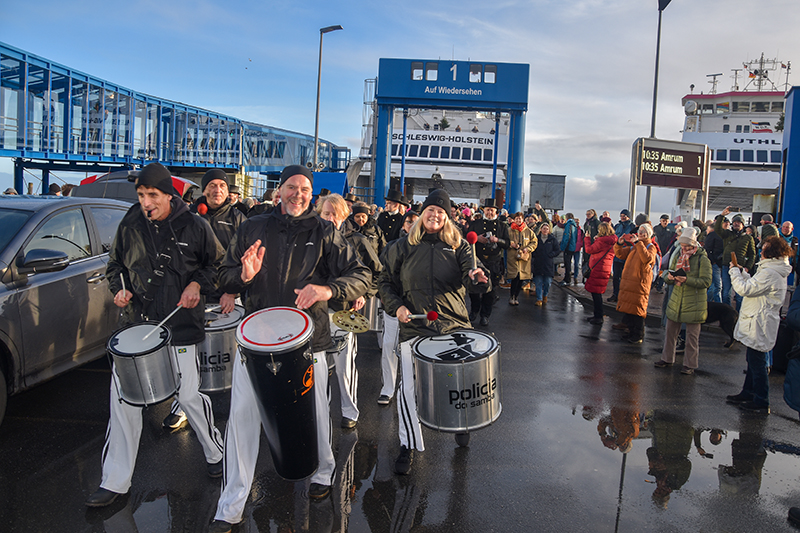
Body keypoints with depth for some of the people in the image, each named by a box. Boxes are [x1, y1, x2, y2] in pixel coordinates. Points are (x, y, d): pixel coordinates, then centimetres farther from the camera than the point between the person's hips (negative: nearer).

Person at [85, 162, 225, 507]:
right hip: (137, 320, 3)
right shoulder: (129, 226, 4)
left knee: (189, 396, 1)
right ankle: (115, 482, 15)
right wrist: (119, 289, -1)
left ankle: (215, 453, 28)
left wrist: (197, 284, -9)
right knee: (122, 395, 2)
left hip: (180, 324, -3)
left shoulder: (193, 227, -4)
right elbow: (115, 264, 18)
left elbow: (217, 263, 8)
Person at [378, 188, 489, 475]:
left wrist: (478, 278, -33)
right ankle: (408, 444, 12)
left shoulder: (458, 245, 5)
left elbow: (471, 275, -10)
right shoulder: (403, 247, 6)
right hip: (414, 327, 0)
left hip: (453, 325, 1)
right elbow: (385, 282, 11)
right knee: (409, 388, -7)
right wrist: (396, 306, -5)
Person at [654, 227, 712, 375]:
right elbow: (667, 276, 13)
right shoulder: (677, 256, 9)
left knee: (692, 336, 3)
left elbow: (706, 281, -15)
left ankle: (690, 365, 15)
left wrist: (687, 280, -26)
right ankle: (667, 358, 27)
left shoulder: (702, 259, -9)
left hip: (694, 304, -5)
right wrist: (669, 277, -11)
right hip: (676, 301, 5)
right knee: (670, 331, 12)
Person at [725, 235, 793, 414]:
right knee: (753, 361, 20)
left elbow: (745, 289, -23)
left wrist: (734, 271, -10)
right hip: (756, 323, 11)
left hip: (759, 324, -11)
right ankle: (748, 393, 32)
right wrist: (741, 272, 11)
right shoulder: (777, 271, 11)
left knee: (757, 364, -1)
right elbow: (753, 286, 15)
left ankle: (761, 403, 8)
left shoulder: (769, 273, -23)